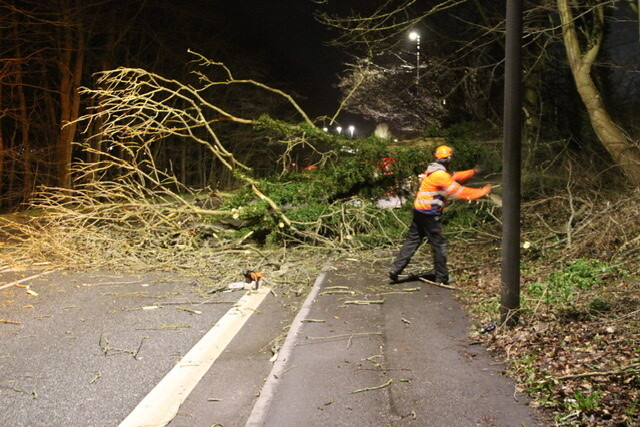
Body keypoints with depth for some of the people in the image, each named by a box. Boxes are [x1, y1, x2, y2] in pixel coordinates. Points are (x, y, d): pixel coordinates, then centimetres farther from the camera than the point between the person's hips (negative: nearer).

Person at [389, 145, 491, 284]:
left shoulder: (433, 171, 13)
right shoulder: (440, 175, -17)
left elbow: (454, 177, 23)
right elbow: (458, 191, -14)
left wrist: (473, 172, 20)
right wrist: (482, 192, -6)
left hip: (419, 211, 9)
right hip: (430, 215, -9)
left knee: (412, 241, 10)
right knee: (439, 244, 3)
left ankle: (395, 270, 7)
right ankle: (442, 277, 12)